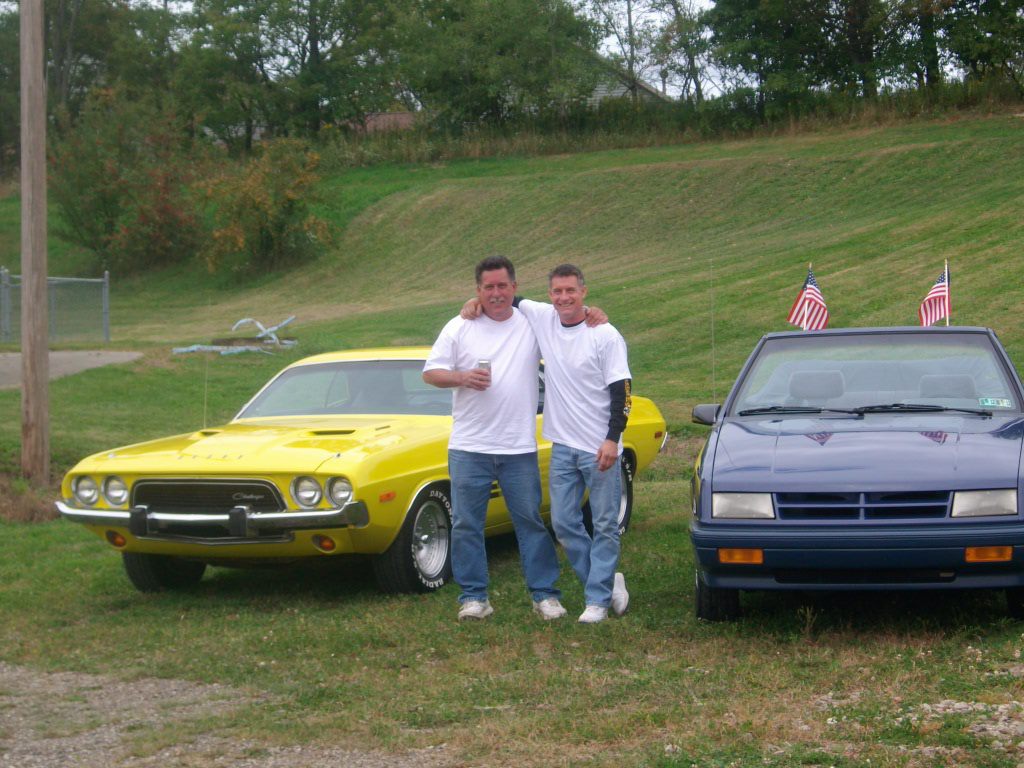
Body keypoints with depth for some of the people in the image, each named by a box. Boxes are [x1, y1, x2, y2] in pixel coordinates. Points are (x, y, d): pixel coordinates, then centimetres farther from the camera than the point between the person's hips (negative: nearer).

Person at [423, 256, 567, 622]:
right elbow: (430, 372, 3)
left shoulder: (534, 324, 5)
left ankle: (545, 594, 11)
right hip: (469, 448, 0)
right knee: (466, 524, 3)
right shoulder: (459, 328, 3)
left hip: (520, 449, 0)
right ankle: (473, 597, 12)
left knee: (531, 522, 4)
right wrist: (462, 378, -15)